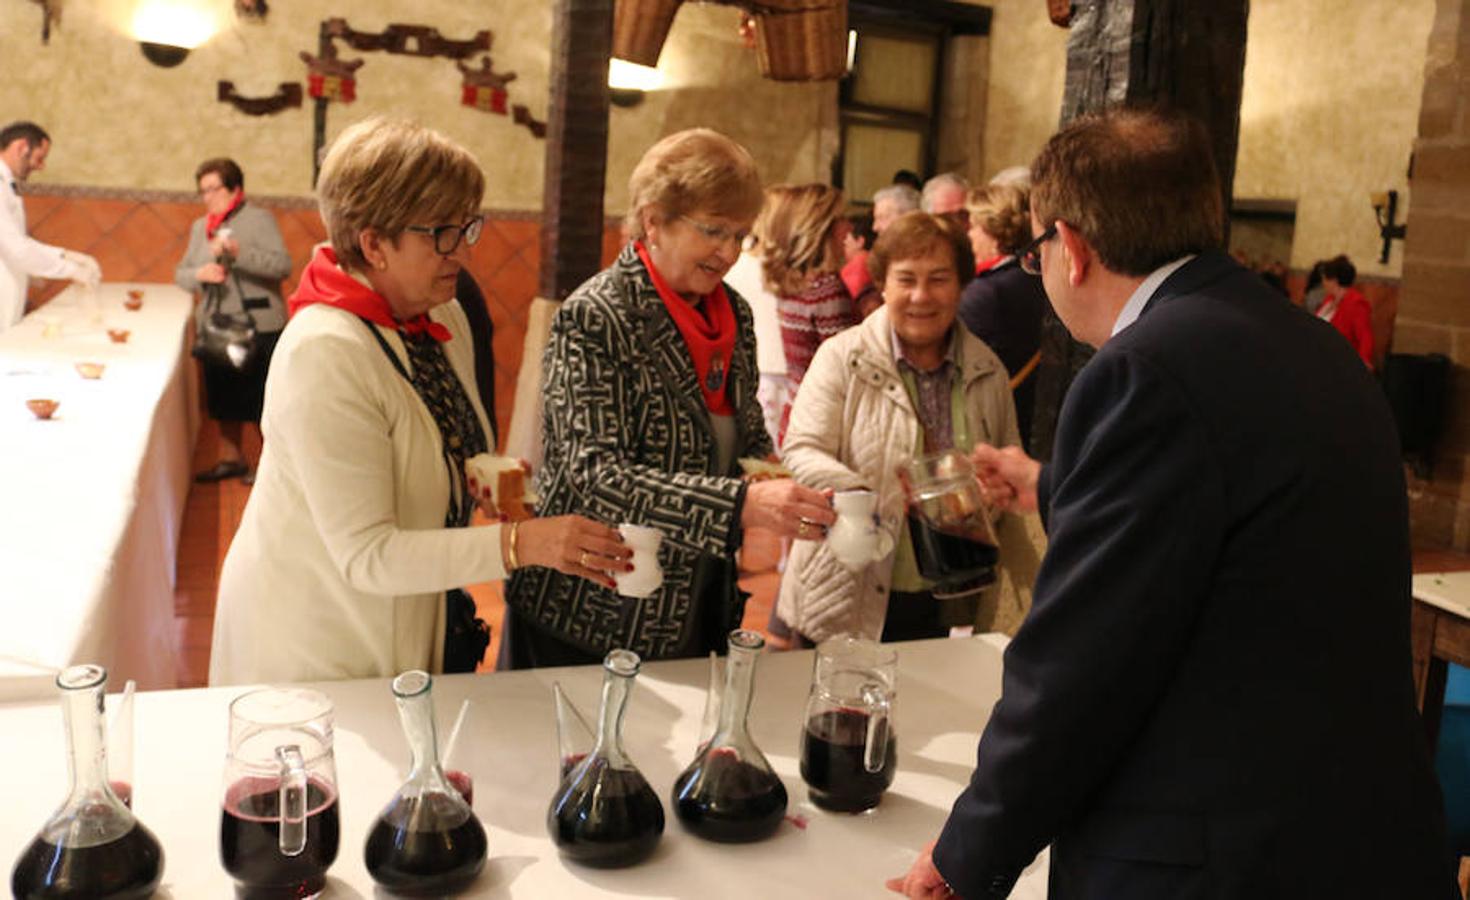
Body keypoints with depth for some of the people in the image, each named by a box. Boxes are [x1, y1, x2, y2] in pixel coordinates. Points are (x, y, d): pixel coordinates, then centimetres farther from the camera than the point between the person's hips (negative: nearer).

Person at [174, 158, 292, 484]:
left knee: (262, 400, -2)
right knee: (225, 398, 15)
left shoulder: (259, 219, -6)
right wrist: (199, 274, -9)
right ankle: (231, 459, 28)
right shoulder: (199, 227, 13)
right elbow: (181, 273, 13)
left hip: (259, 326, -6)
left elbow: (283, 265, -19)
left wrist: (239, 252, -28)